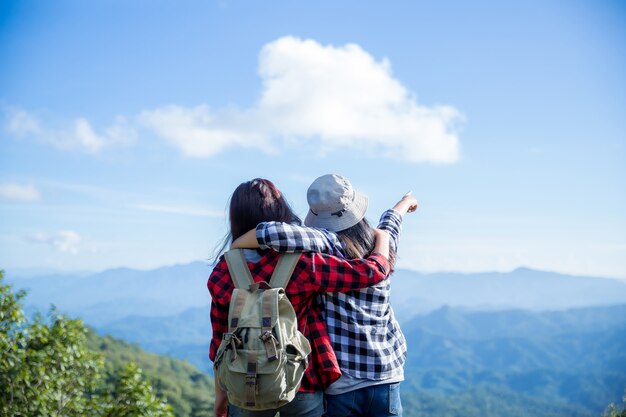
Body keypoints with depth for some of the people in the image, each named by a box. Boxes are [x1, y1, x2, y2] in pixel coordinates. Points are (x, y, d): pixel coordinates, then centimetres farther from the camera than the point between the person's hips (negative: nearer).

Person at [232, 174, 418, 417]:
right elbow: (391, 219, 27)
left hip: (340, 381, -4)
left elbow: (272, 233, -29)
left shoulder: (329, 244, -14)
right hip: (385, 376, 4)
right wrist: (406, 202, 50)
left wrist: (234, 246, -9)